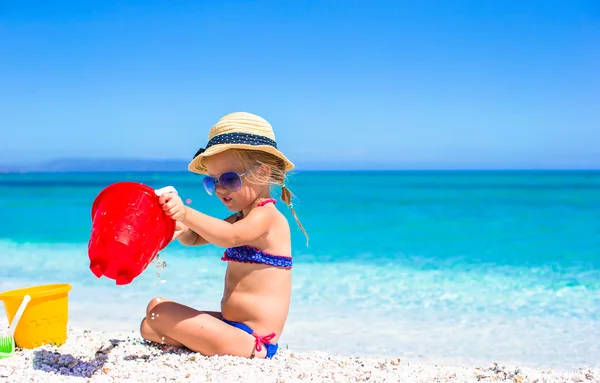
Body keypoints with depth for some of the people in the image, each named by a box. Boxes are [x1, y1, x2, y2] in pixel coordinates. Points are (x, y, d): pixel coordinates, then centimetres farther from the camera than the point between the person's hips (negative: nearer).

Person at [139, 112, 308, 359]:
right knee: (148, 328, 14)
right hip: (232, 324, 11)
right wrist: (177, 224, -9)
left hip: (251, 339, -11)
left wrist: (186, 213, -46)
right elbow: (192, 238, 14)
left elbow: (231, 237, -35)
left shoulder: (267, 215, -13)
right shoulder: (241, 218, 18)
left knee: (157, 309, -14)